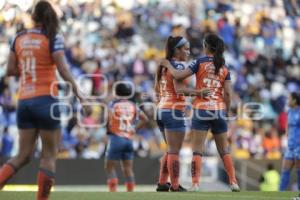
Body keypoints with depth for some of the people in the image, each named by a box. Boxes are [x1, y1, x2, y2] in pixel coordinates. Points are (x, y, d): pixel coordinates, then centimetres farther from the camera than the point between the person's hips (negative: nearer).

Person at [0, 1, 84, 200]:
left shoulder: (19, 38, 8)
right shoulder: (54, 38, -5)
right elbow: (63, 70, -12)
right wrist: (78, 93, -3)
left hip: (24, 101, 5)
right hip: (45, 100, -5)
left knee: (23, 156, 10)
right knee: (49, 156, 3)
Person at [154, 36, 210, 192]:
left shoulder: (164, 65, 14)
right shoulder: (177, 65, -11)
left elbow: (157, 88, 21)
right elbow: (179, 89, -23)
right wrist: (197, 92, -28)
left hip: (161, 109, 9)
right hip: (174, 111, -9)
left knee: (171, 150, 17)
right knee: (174, 151, -6)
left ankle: (162, 183, 16)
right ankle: (175, 187, -5)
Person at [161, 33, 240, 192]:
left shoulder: (200, 62, -3)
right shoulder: (224, 67, 6)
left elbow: (179, 75, -10)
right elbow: (227, 93, 1)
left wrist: (167, 65, 6)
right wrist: (226, 111, 10)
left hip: (201, 109, -3)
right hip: (219, 110, 3)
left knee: (198, 150, -3)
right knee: (224, 150, 13)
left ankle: (195, 184, -11)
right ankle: (233, 182, 9)